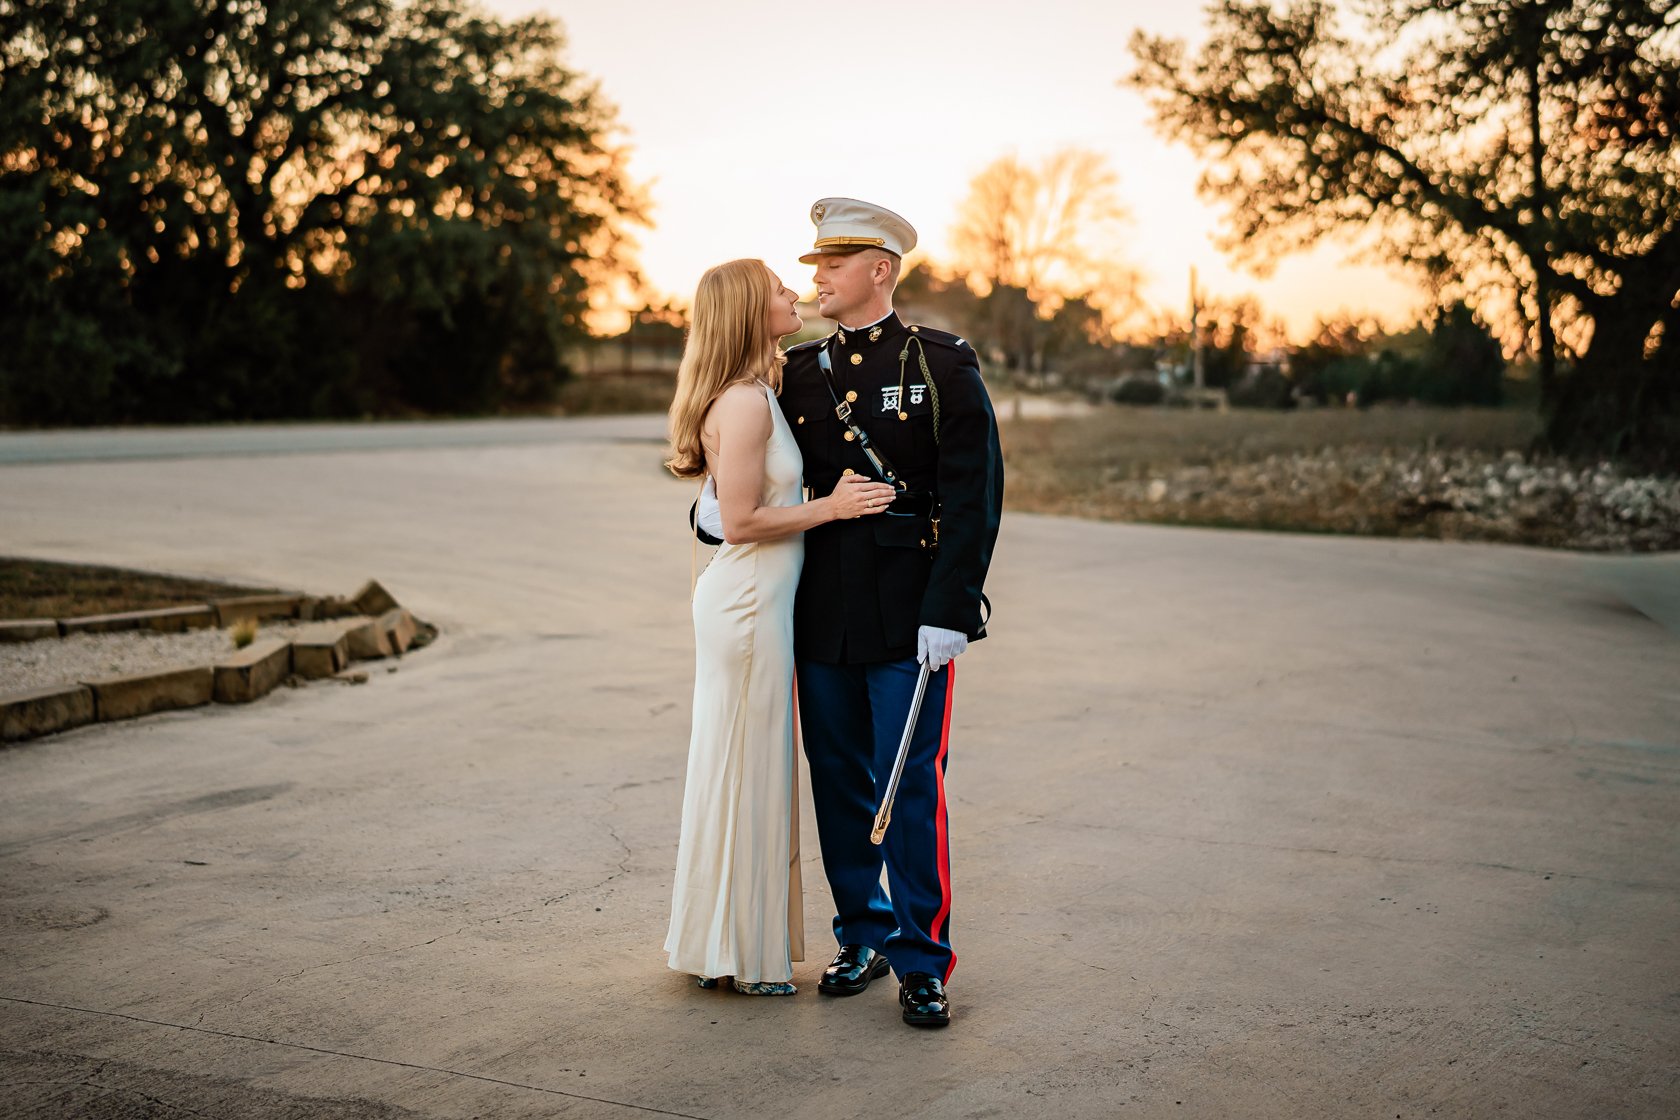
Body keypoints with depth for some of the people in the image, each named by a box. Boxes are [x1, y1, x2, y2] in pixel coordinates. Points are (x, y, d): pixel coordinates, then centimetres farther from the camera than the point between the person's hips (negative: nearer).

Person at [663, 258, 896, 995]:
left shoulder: (758, 395, 12)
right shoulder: (744, 404, -19)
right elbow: (740, 522, -21)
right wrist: (831, 506, -15)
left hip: (755, 600, 10)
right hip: (748, 603, -10)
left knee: (750, 770, 17)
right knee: (747, 773, 0)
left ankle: (728, 941, 29)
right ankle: (739, 957, 13)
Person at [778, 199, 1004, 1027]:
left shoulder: (943, 365, -3)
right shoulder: (799, 373, 10)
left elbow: (975, 495, -8)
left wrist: (949, 611, -14)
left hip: (911, 615, -5)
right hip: (823, 615, 5)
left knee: (910, 786, -4)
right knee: (839, 785, 11)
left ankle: (921, 962, 7)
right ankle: (863, 936, 26)